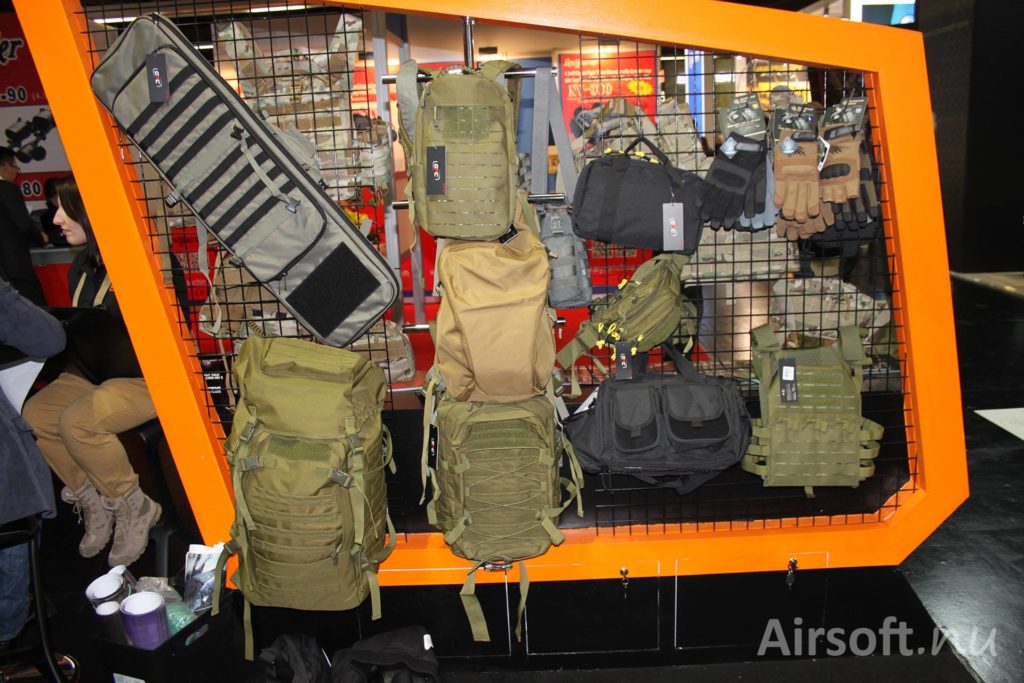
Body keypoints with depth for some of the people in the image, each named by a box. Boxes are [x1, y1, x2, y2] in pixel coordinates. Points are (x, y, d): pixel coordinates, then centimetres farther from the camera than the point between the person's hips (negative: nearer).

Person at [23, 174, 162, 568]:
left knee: (78, 421, -29)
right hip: (96, 372, 9)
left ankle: (134, 507, -7)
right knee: (34, 414, -9)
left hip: (150, 375, -9)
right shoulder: (82, 267, 11)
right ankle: (92, 501, 7)